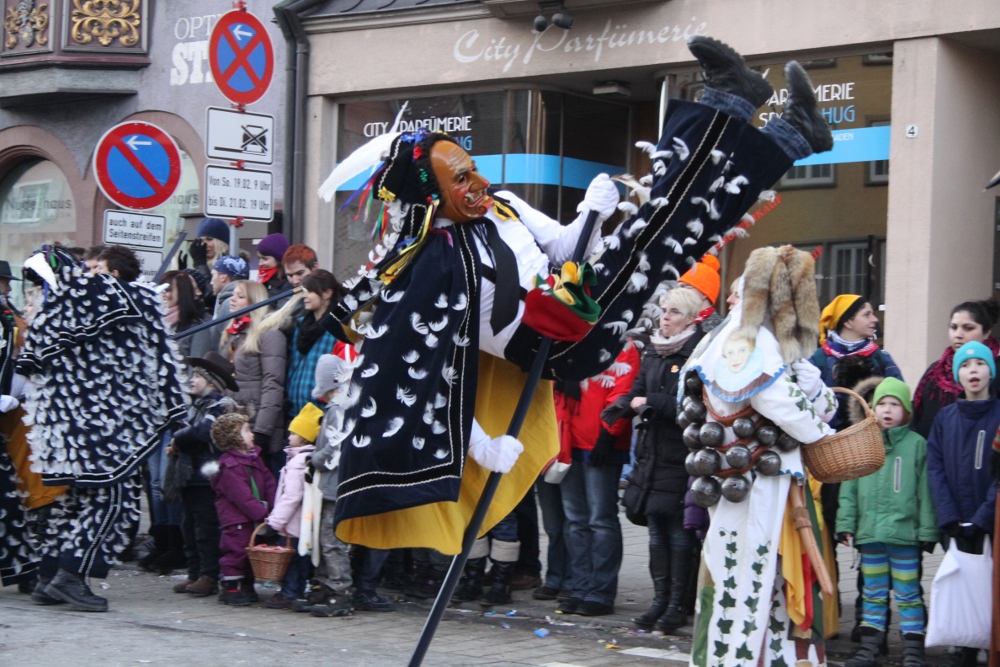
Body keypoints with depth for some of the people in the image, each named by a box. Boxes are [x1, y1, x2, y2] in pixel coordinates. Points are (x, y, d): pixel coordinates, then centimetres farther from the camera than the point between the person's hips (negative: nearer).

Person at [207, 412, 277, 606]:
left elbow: (268, 482, 10)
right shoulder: (229, 466, -19)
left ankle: (246, 586, 25)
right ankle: (230, 588, 5)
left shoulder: (254, 458, 11)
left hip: (254, 518, 9)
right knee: (236, 550, -5)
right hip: (236, 519, -9)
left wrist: (273, 507, -2)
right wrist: (262, 514, -23)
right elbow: (243, 497, -23)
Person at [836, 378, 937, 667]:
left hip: (904, 533, -3)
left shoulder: (917, 444, 0)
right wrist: (846, 524, 2)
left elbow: (925, 491, 0)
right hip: (869, 532, 3)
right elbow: (849, 488, 9)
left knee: (908, 595, 2)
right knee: (872, 594, 12)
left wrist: (927, 530, -3)